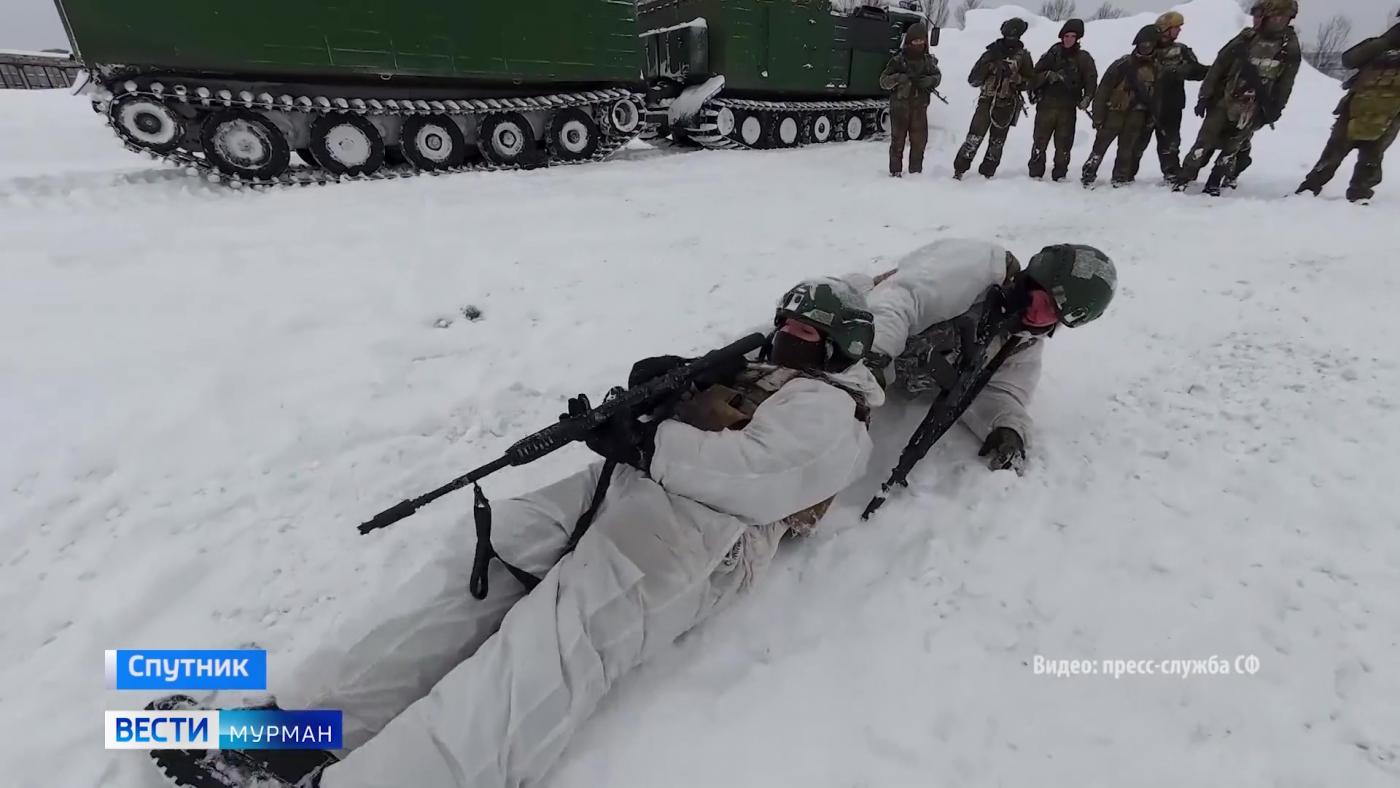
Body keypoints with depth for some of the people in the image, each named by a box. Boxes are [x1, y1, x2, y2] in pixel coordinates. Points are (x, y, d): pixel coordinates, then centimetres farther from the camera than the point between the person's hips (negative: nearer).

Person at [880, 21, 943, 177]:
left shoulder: (929, 60, 8)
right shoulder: (898, 60, -3)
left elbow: (937, 75, 17)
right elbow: (883, 81, -5)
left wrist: (929, 80, -7)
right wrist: (898, 78, -24)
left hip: (919, 107, 4)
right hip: (899, 106, -3)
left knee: (920, 140, 5)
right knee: (898, 140, 0)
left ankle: (916, 171, 16)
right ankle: (895, 171, 7)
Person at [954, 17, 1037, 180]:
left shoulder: (1023, 56, 6)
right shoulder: (992, 53, 7)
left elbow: (1031, 82, 4)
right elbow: (973, 80, 2)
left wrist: (1015, 77, -14)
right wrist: (988, 63, -13)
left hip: (1007, 106, 1)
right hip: (987, 101, -1)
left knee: (997, 142, 4)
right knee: (974, 137, -14)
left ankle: (987, 173, 12)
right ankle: (959, 169, -8)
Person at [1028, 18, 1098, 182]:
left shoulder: (1084, 58, 6)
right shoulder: (1053, 53, 7)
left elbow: (1091, 81, 1)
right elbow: (1036, 74, 5)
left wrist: (1087, 98, -15)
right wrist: (1049, 75, -15)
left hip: (1068, 108, 1)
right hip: (1046, 105, 0)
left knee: (1064, 145, 1)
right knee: (1040, 142, -3)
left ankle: (1060, 175, 9)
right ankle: (1035, 174, 4)